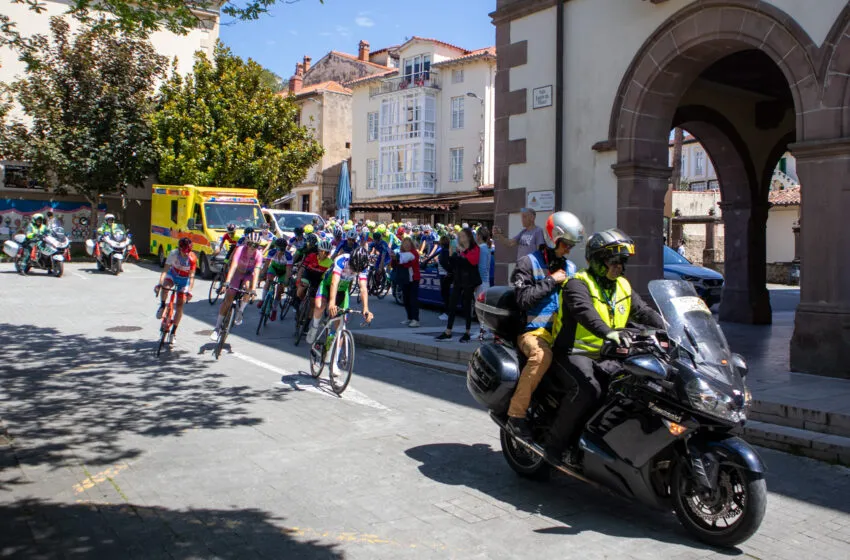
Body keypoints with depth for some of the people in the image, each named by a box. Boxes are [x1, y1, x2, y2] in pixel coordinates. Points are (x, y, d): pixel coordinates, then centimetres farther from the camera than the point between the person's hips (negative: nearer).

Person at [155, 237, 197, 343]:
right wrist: (160, 283, -47)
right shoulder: (173, 254, -27)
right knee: (165, 286, -35)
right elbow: (165, 270, -32)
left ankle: (174, 331, 8)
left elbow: (191, 276, -30)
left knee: (180, 305, -5)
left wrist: (189, 290, -45)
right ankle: (162, 305, -5)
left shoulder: (192, 258, -28)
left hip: (184, 279, 0)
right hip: (173, 274, 0)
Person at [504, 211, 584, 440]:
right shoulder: (528, 263, 2)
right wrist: (551, 281, -8)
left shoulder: (571, 268, 21)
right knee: (541, 355, -38)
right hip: (534, 330, -6)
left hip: (563, 330, 6)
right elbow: (523, 299, -11)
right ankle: (516, 413, -29)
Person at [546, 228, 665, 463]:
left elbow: (644, 312, 5)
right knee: (589, 390, -32)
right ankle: (556, 443, -17)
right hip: (574, 353, -7)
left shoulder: (623, 287, 15)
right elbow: (584, 311, -30)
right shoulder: (578, 284, -10)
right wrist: (608, 332, -48)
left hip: (605, 357, 7)